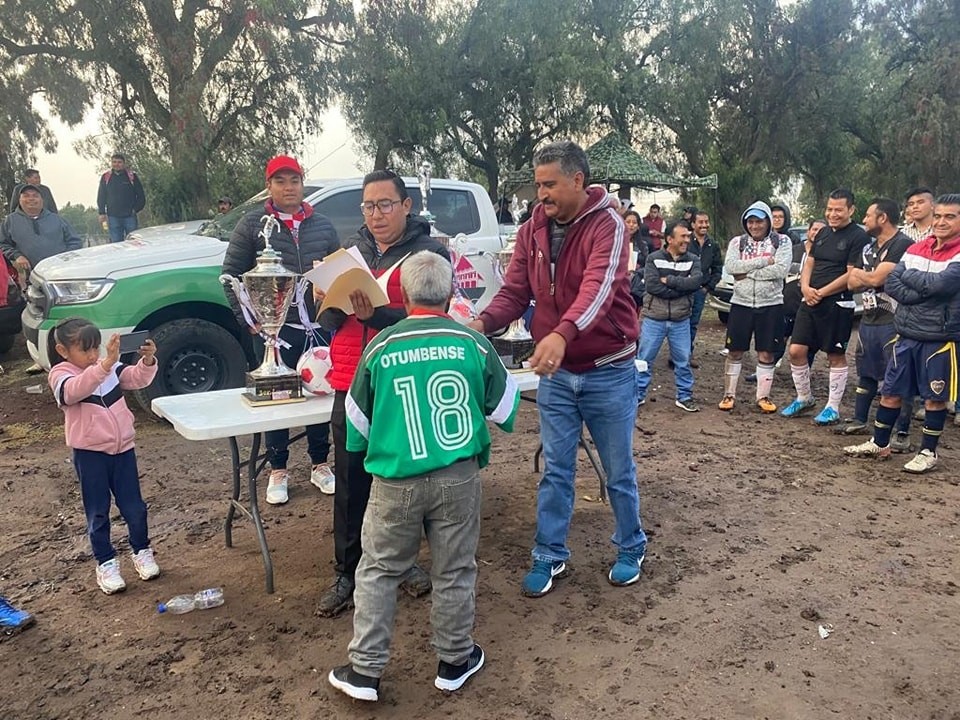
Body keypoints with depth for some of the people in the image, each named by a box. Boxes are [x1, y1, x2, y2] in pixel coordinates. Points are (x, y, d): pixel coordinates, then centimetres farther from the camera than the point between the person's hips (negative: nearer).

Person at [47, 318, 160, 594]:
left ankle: (142, 552, 30)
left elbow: (138, 378, -4)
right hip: (89, 454, -3)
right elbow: (75, 390, -33)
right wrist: (105, 364, -48)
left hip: (123, 448, 4)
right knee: (98, 512, 9)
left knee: (133, 506, 11)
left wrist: (148, 361, -26)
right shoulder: (60, 375, -12)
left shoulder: (110, 367, 2)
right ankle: (106, 564, 22)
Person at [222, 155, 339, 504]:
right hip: (275, 329, -3)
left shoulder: (322, 226, 9)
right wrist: (248, 319, -6)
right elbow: (231, 275, 0)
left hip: (318, 327, 3)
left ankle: (320, 465, 27)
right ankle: (278, 471, 21)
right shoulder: (252, 225, -1)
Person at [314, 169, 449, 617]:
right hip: (352, 385, 4)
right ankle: (347, 572, 21)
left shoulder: (429, 253, -2)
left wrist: (374, 314, -27)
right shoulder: (352, 250, 13)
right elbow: (329, 323, 9)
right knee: (350, 483, 7)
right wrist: (328, 299, -12)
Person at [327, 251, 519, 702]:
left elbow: (357, 424, 7)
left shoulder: (380, 347, -3)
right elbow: (506, 410, 7)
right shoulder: (473, 343, -4)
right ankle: (454, 662, 30)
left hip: (396, 480, 0)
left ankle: (364, 671, 21)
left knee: (378, 571, 14)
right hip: (458, 476, 1)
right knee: (454, 571, 15)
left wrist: (365, 450, 28)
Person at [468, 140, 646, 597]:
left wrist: (562, 334, -49)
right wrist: (483, 322, -23)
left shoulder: (606, 226, -15)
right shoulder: (533, 230, 2)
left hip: (608, 371, -4)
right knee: (555, 470, 11)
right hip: (554, 372, 4)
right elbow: (515, 292, -2)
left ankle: (631, 549, 34)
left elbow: (599, 288, -32)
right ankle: (549, 556, 26)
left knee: (619, 470, 13)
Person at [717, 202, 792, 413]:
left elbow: (781, 269, -16)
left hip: (770, 305, -1)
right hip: (741, 304, 1)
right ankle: (729, 394, 16)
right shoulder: (737, 242, 5)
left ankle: (763, 396, 17)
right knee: (735, 351, 6)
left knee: (766, 353, 6)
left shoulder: (782, 241, -1)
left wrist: (747, 273, -15)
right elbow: (730, 266, -13)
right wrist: (763, 261, -16)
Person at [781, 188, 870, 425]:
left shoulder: (858, 237, -8)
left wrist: (821, 293, -14)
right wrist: (805, 288, -5)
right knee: (796, 350, 4)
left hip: (837, 304, -6)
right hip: (810, 301, 7)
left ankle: (833, 408, 15)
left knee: (836, 356, 4)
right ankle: (803, 398, 23)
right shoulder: (823, 233, 14)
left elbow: (851, 275, -15)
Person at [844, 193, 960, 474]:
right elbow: (891, 284, -1)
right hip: (906, 334, 5)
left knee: (934, 397, 6)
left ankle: (928, 452, 19)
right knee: (891, 391, 11)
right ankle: (879, 444, 24)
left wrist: (909, 275, -8)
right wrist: (924, 293, -16)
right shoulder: (916, 249, 8)